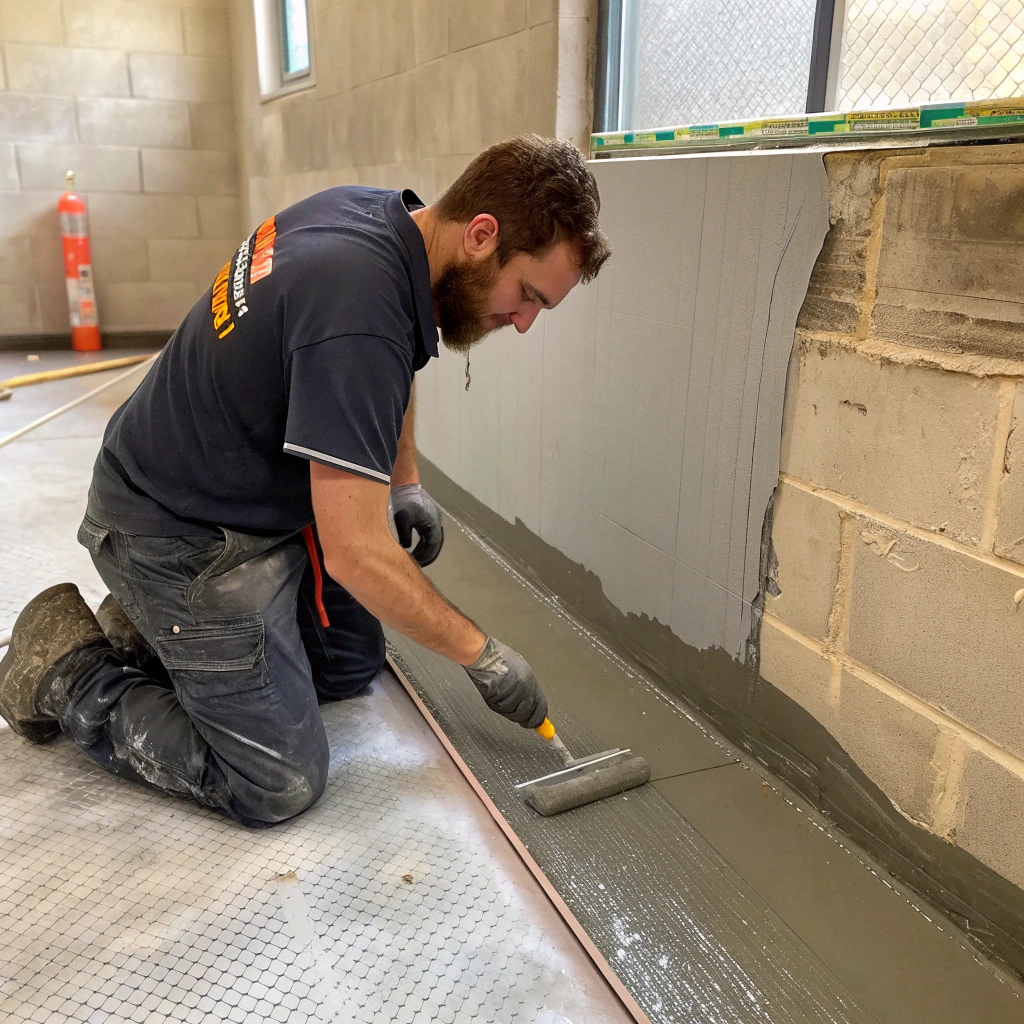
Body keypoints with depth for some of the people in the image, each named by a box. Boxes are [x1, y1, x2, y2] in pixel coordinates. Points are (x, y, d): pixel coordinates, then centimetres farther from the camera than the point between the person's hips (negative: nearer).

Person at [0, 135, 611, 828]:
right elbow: (357, 554, -31)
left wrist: (406, 483, 11)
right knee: (280, 786, -7)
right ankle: (68, 671, 7)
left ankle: (153, 631, 23)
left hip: (263, 501, 10)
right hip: (185, 537, -9)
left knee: (354, 664, 18)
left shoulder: (379, 212, -4)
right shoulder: (360, 313, -34)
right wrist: (485, 656, -17)